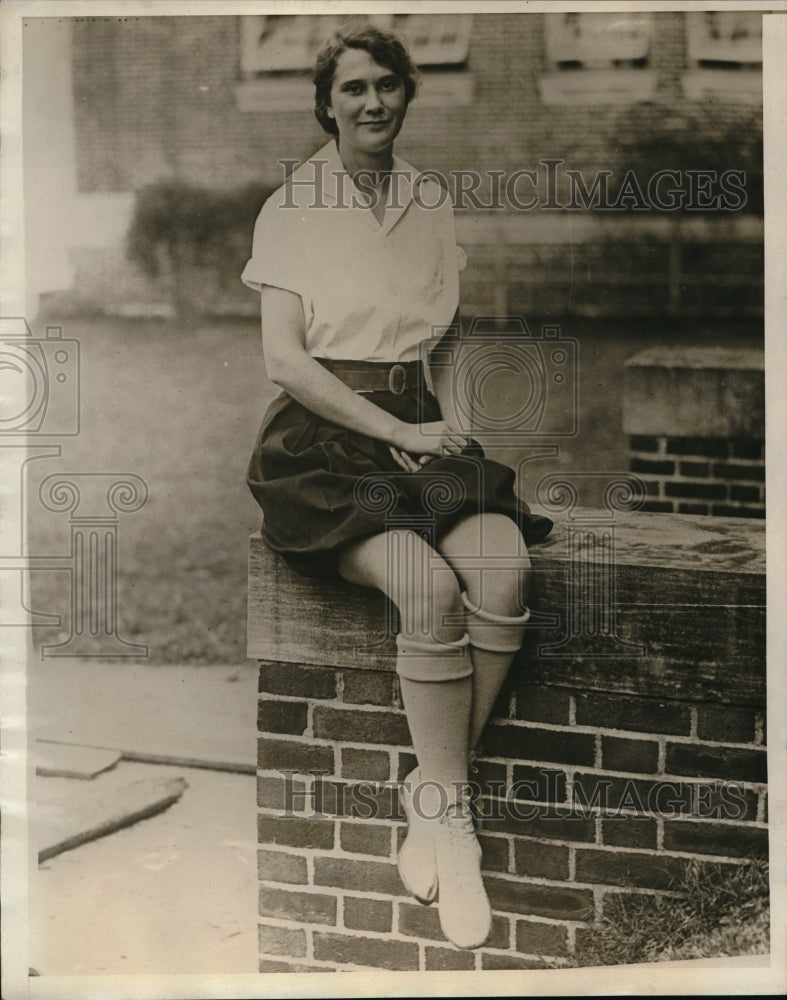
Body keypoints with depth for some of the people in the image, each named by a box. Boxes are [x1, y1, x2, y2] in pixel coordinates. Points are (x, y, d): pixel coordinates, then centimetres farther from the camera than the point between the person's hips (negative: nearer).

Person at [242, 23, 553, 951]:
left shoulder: (434, 203, 17)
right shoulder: (290, 208, 5)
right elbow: (285, 360, -4)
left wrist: (449, 425, -1)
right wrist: (399, 431, -12)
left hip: (422, 428, 4)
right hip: (327, 439, -3)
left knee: (502, 569, -29)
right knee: (430, 587, -32)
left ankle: (432, 800, -17)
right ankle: (449, 812, -19)